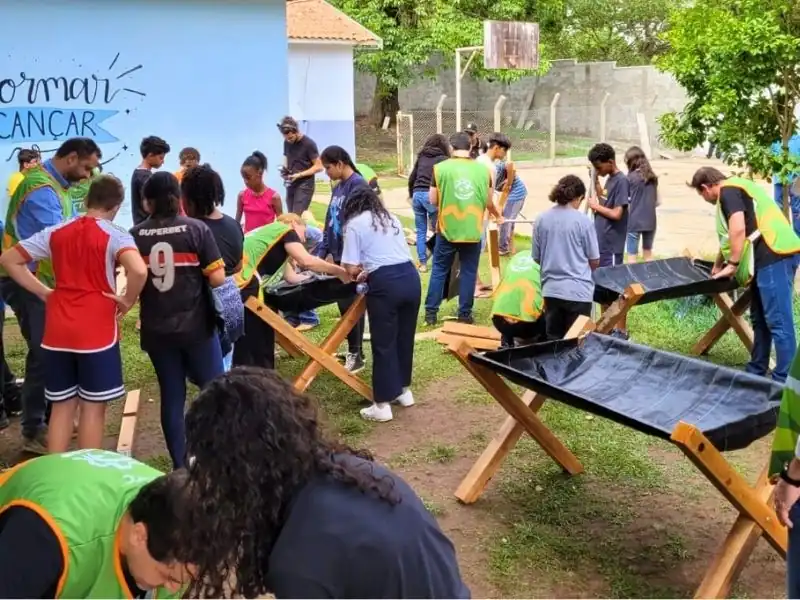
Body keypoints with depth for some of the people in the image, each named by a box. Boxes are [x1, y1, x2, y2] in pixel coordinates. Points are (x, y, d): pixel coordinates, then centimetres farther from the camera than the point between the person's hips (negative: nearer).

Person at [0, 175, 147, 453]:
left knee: (61, 406, 14)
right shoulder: (115, 235, -8)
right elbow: (139, 270, -28)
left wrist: (43, 292, 9)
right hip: (96, 331, -5)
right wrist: (128, 301, -10)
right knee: (93, 407, 6)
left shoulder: (56, 232, 8)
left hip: (57, 332, 5)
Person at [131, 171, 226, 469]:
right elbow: (217, 279, -10)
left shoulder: (135, 235, 0)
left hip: (156, 330, 3)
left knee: (171, 396, 10)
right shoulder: (197, 229, -7)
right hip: (196, 326, -2)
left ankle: (179, 465, 15)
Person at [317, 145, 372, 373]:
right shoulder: (337, 188, 13)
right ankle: (353, 350, 23)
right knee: (345, 304, 13)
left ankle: (356, 355, 10)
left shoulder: (358, 186, -15)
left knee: (351, 305, -1)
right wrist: (322, 253, 13)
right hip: (340, 255, 8)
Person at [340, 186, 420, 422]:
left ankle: (382, 406, 10)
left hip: (385, 284, -6)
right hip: (411, 277, 6)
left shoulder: (354, 224, 5)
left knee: (383, 344, 3)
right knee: (405, 338, 20)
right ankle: (404, 391, 34)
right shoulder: (392, 219, 23)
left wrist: (365, 270, 20)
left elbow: (351, 269, -1)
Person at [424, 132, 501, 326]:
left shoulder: (440, 168, -5)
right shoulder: (482, 169, 0)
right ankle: (465, 314, 14)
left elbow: (433, 200, -1)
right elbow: (488, 202, 6)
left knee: (439, 270, 11)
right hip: (473, 231, 1)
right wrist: (497, 215, 27)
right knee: (469, 272, 10)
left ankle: (431, 312, 13)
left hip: (447, 230, -1)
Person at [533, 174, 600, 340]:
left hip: (551, 290, 4)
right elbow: (594, 261, -2)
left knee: (553, 340, 12)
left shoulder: (542, 219, 0)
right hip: (578, 290, -4)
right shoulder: (583, 221, -10)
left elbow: (536, 258, 9)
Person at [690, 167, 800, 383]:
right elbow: (729, 236, 39)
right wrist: (717, 266, 48)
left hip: (773, 256, -10)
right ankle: (755, 372, 25)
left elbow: (738, 229, -18)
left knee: (778, 322, -10)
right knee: (760, 319, 17)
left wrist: (732, 264, -9)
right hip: (773, 256, 10)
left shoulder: (727, 191, -4)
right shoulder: (737, 188, 27)